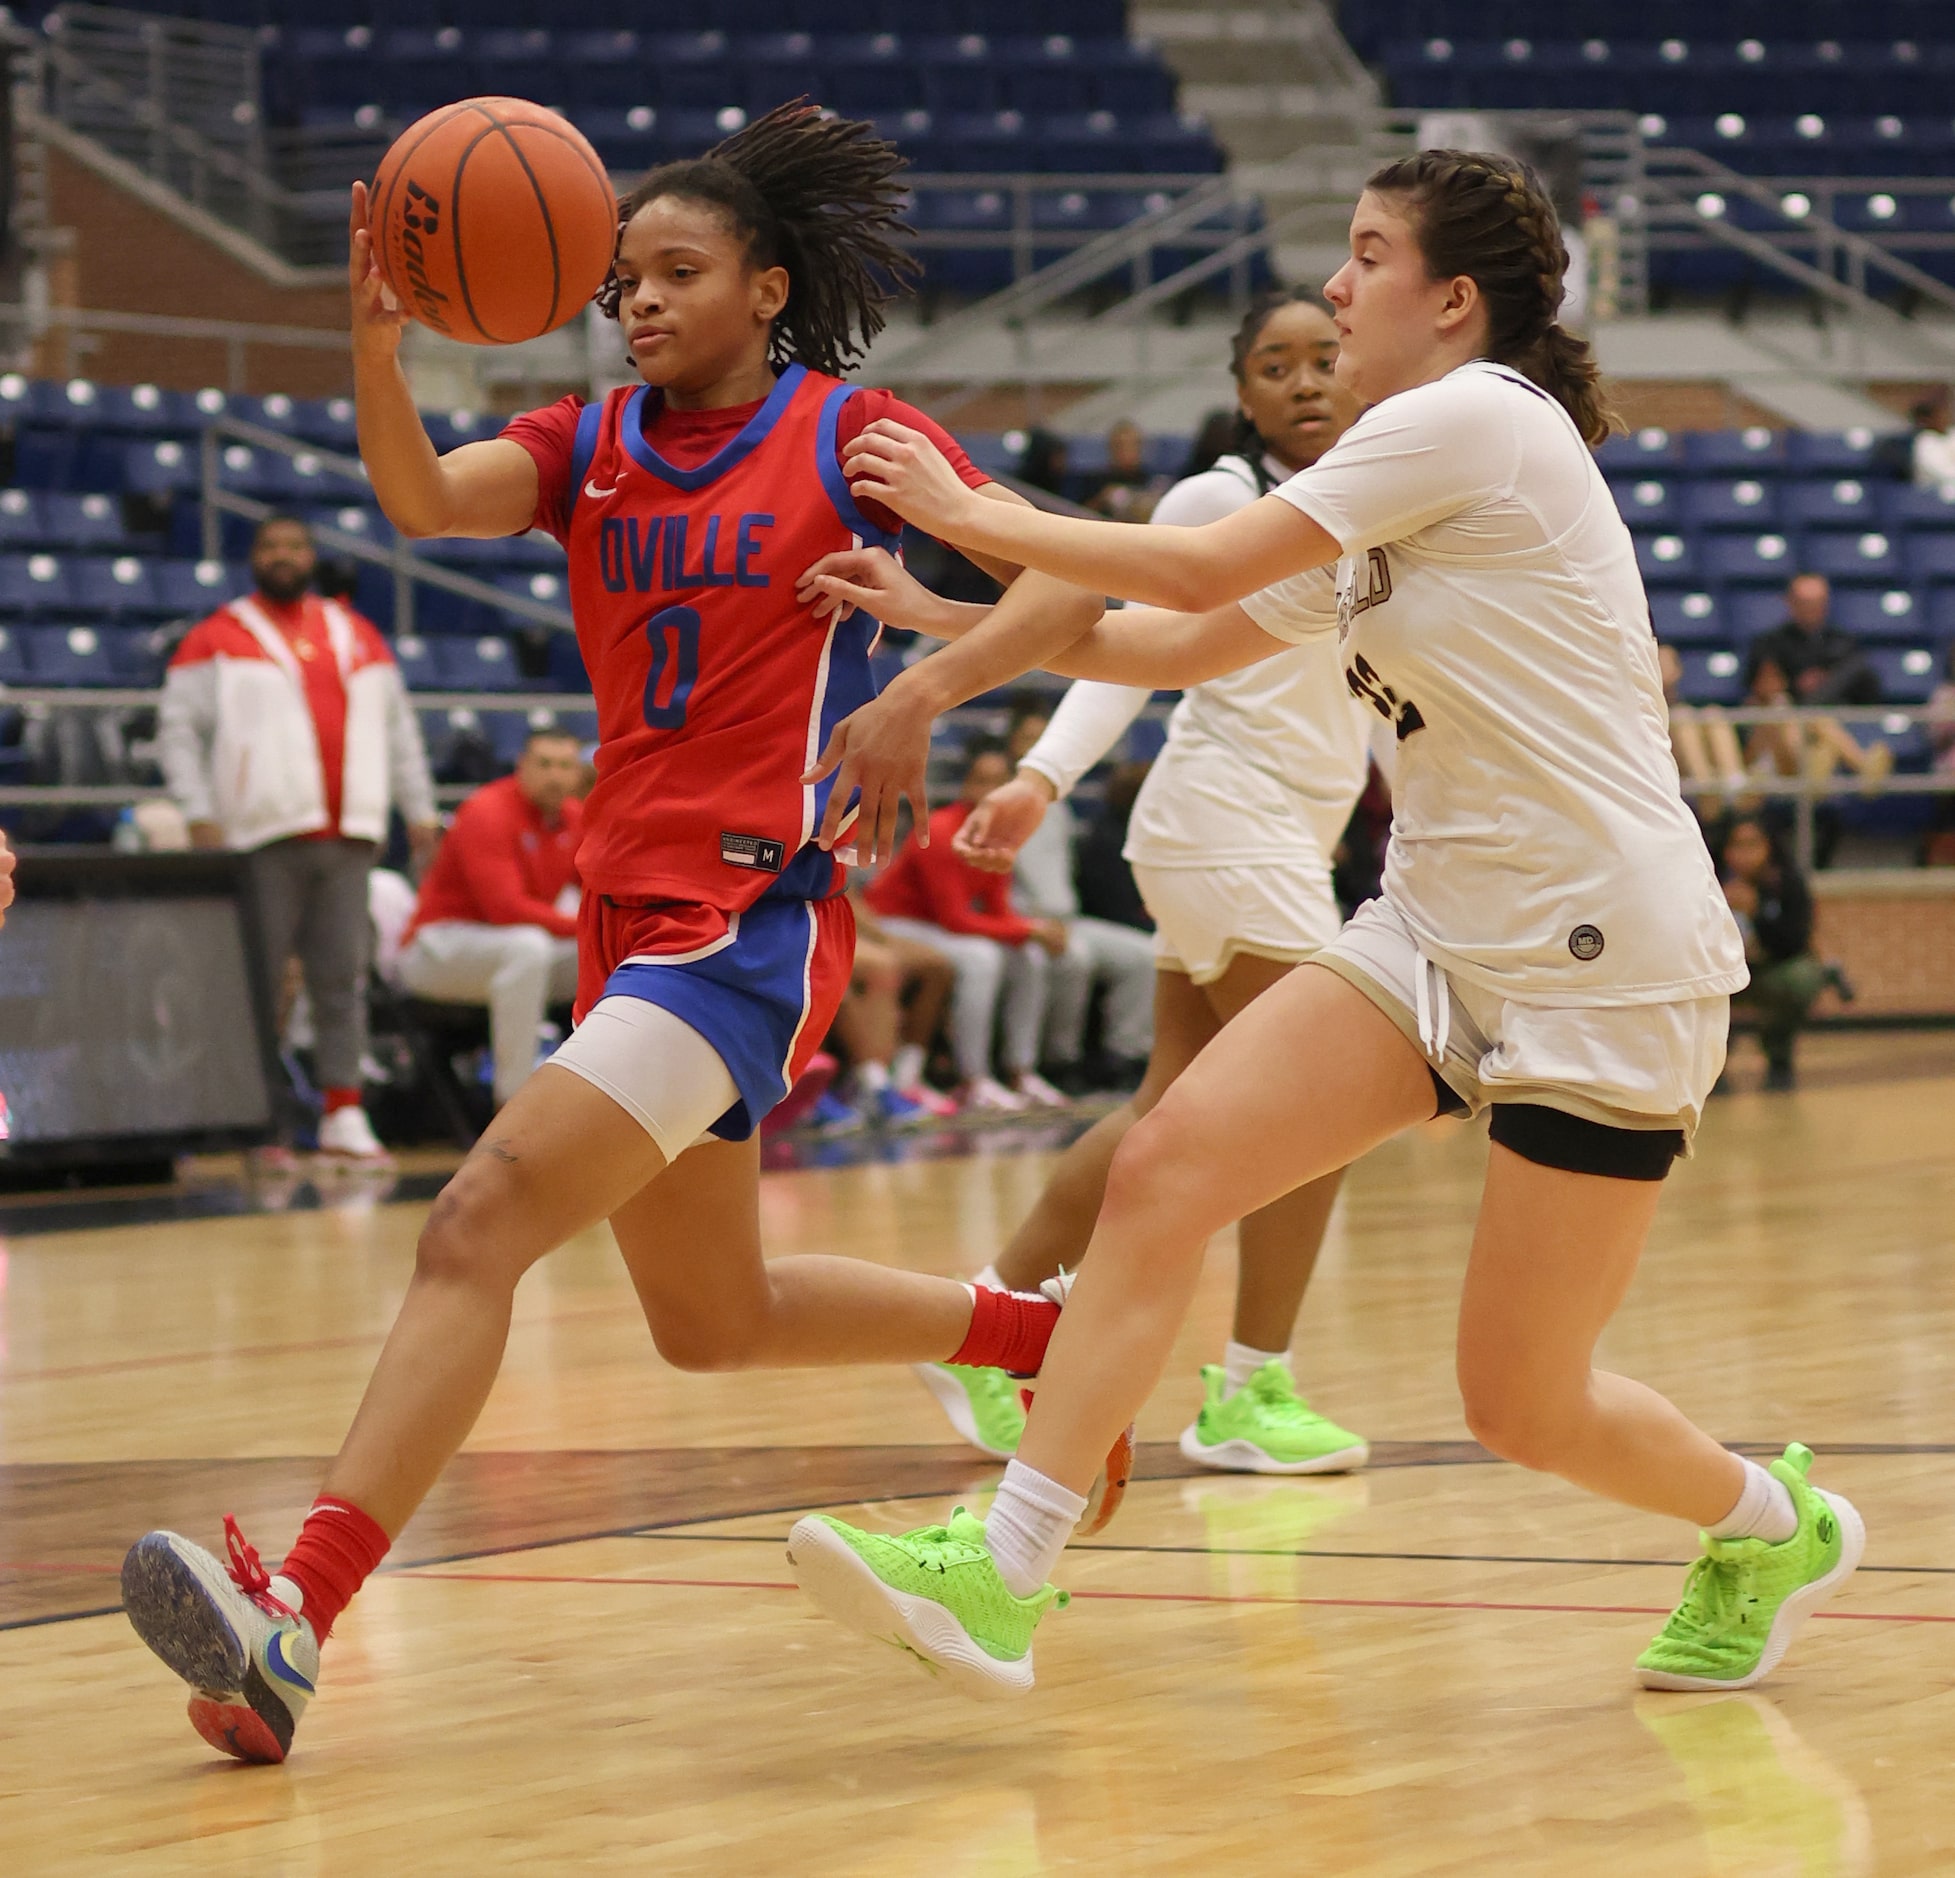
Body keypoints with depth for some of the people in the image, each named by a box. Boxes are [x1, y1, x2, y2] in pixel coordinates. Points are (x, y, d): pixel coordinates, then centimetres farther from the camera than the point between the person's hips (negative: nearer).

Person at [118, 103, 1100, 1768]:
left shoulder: (849, 434, -2)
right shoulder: (592, 443, 11)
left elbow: (1059, 578, -3)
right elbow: (427, 499, -8)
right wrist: (378, 343, -27)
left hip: (750, 914, -8)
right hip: (629, 907, 8)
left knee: (481, 1222, -23)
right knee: (714, 1323, 20)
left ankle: (297, 1616, -32)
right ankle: (1042, 1334, 42)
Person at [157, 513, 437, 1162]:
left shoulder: (357, 635, 19)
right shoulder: (218, 640, 5)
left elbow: (398, 725, 23)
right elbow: (178, 727, 0)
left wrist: (419, 809, 17)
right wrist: (200, 814, -10)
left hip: (348, 836, 4)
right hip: (263, 836, -4)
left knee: (342, 975, 2)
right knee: (258, 977, -4)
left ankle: (343, 1114, 5)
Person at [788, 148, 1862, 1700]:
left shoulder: (1479, 416, -12)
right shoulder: (1397, 496, 16)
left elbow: (1199, 571, -14)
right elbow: (1187, 646, 19)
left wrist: (967, 514, -5)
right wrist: (952, 629, 12)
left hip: (1603, 960, -8)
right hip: (1445, 929, 9)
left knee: (1525, 1406, -2)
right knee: (1164, 1170, -11)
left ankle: (1774, 1527, 28)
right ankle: (1002, 1578, -13)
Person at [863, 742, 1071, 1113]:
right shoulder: (941, 833, -25)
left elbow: (999, 911, 3)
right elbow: (955, 921, -26)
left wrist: (1041, 930, -18)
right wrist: (1031, 930, -25)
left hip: (934, 929, 9)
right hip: (892, 926, -9)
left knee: (1032, 959, -3)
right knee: (979, 957, -31)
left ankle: (1021, 1074, 0)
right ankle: (973, 1084, -28)